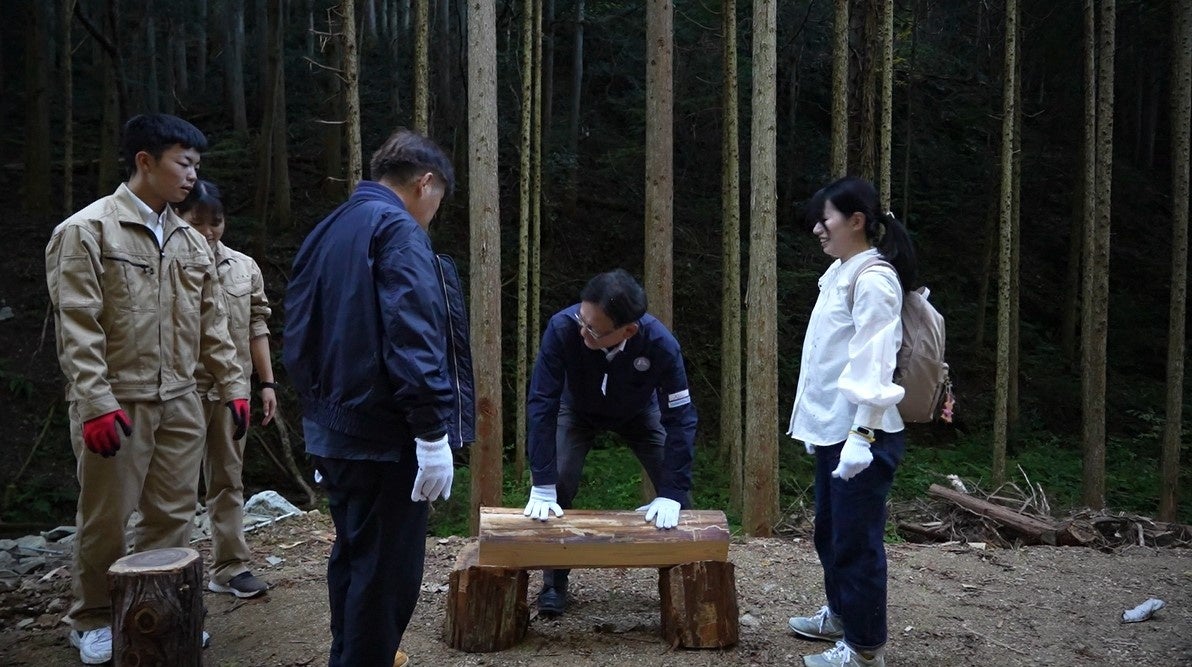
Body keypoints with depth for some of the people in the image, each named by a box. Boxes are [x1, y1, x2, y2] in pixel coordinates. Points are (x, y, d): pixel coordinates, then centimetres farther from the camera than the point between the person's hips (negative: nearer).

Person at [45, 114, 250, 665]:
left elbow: (212, 323, 15)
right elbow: (77, 327, -13)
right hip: (116, 404, -5)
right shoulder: (88, 230, -7)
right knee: (105, 520, 6)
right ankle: (93, 620, 25)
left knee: (172, 515, 10)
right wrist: (96, 403, -19)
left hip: (179, 403, 6)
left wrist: (233, 386, 10)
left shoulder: (190, 241, 12)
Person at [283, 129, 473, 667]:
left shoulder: (326, 233, 15)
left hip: (332, 432, 9)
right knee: (387, 570, 0)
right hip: (385, 437, -9)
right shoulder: (398, 230, -12)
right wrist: (433, 433, -23)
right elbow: (412, 340, -23)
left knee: (352, 557, 21)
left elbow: (298, 340, 18)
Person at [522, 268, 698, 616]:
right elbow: (542, 404, -35)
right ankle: (553, 582, 5)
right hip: (578, 410, 0)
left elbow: (680, 417, -32)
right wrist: (542, 488, -36)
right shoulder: (562, 328, -40)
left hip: (639, 413, 0)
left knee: (678, 492, -9)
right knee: (559, 486, -16)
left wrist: (671, 495, -36)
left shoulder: (660, 343, -39)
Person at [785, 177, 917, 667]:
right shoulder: (840, 273, 14)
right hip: (833, 430, 10)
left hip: (862, 434, -10)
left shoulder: (874, 279, -15)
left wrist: (862, 435, -24)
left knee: (857, 540, 0)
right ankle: (840, 615, 38)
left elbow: (873, 363, -21)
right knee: (830, 531, 20)